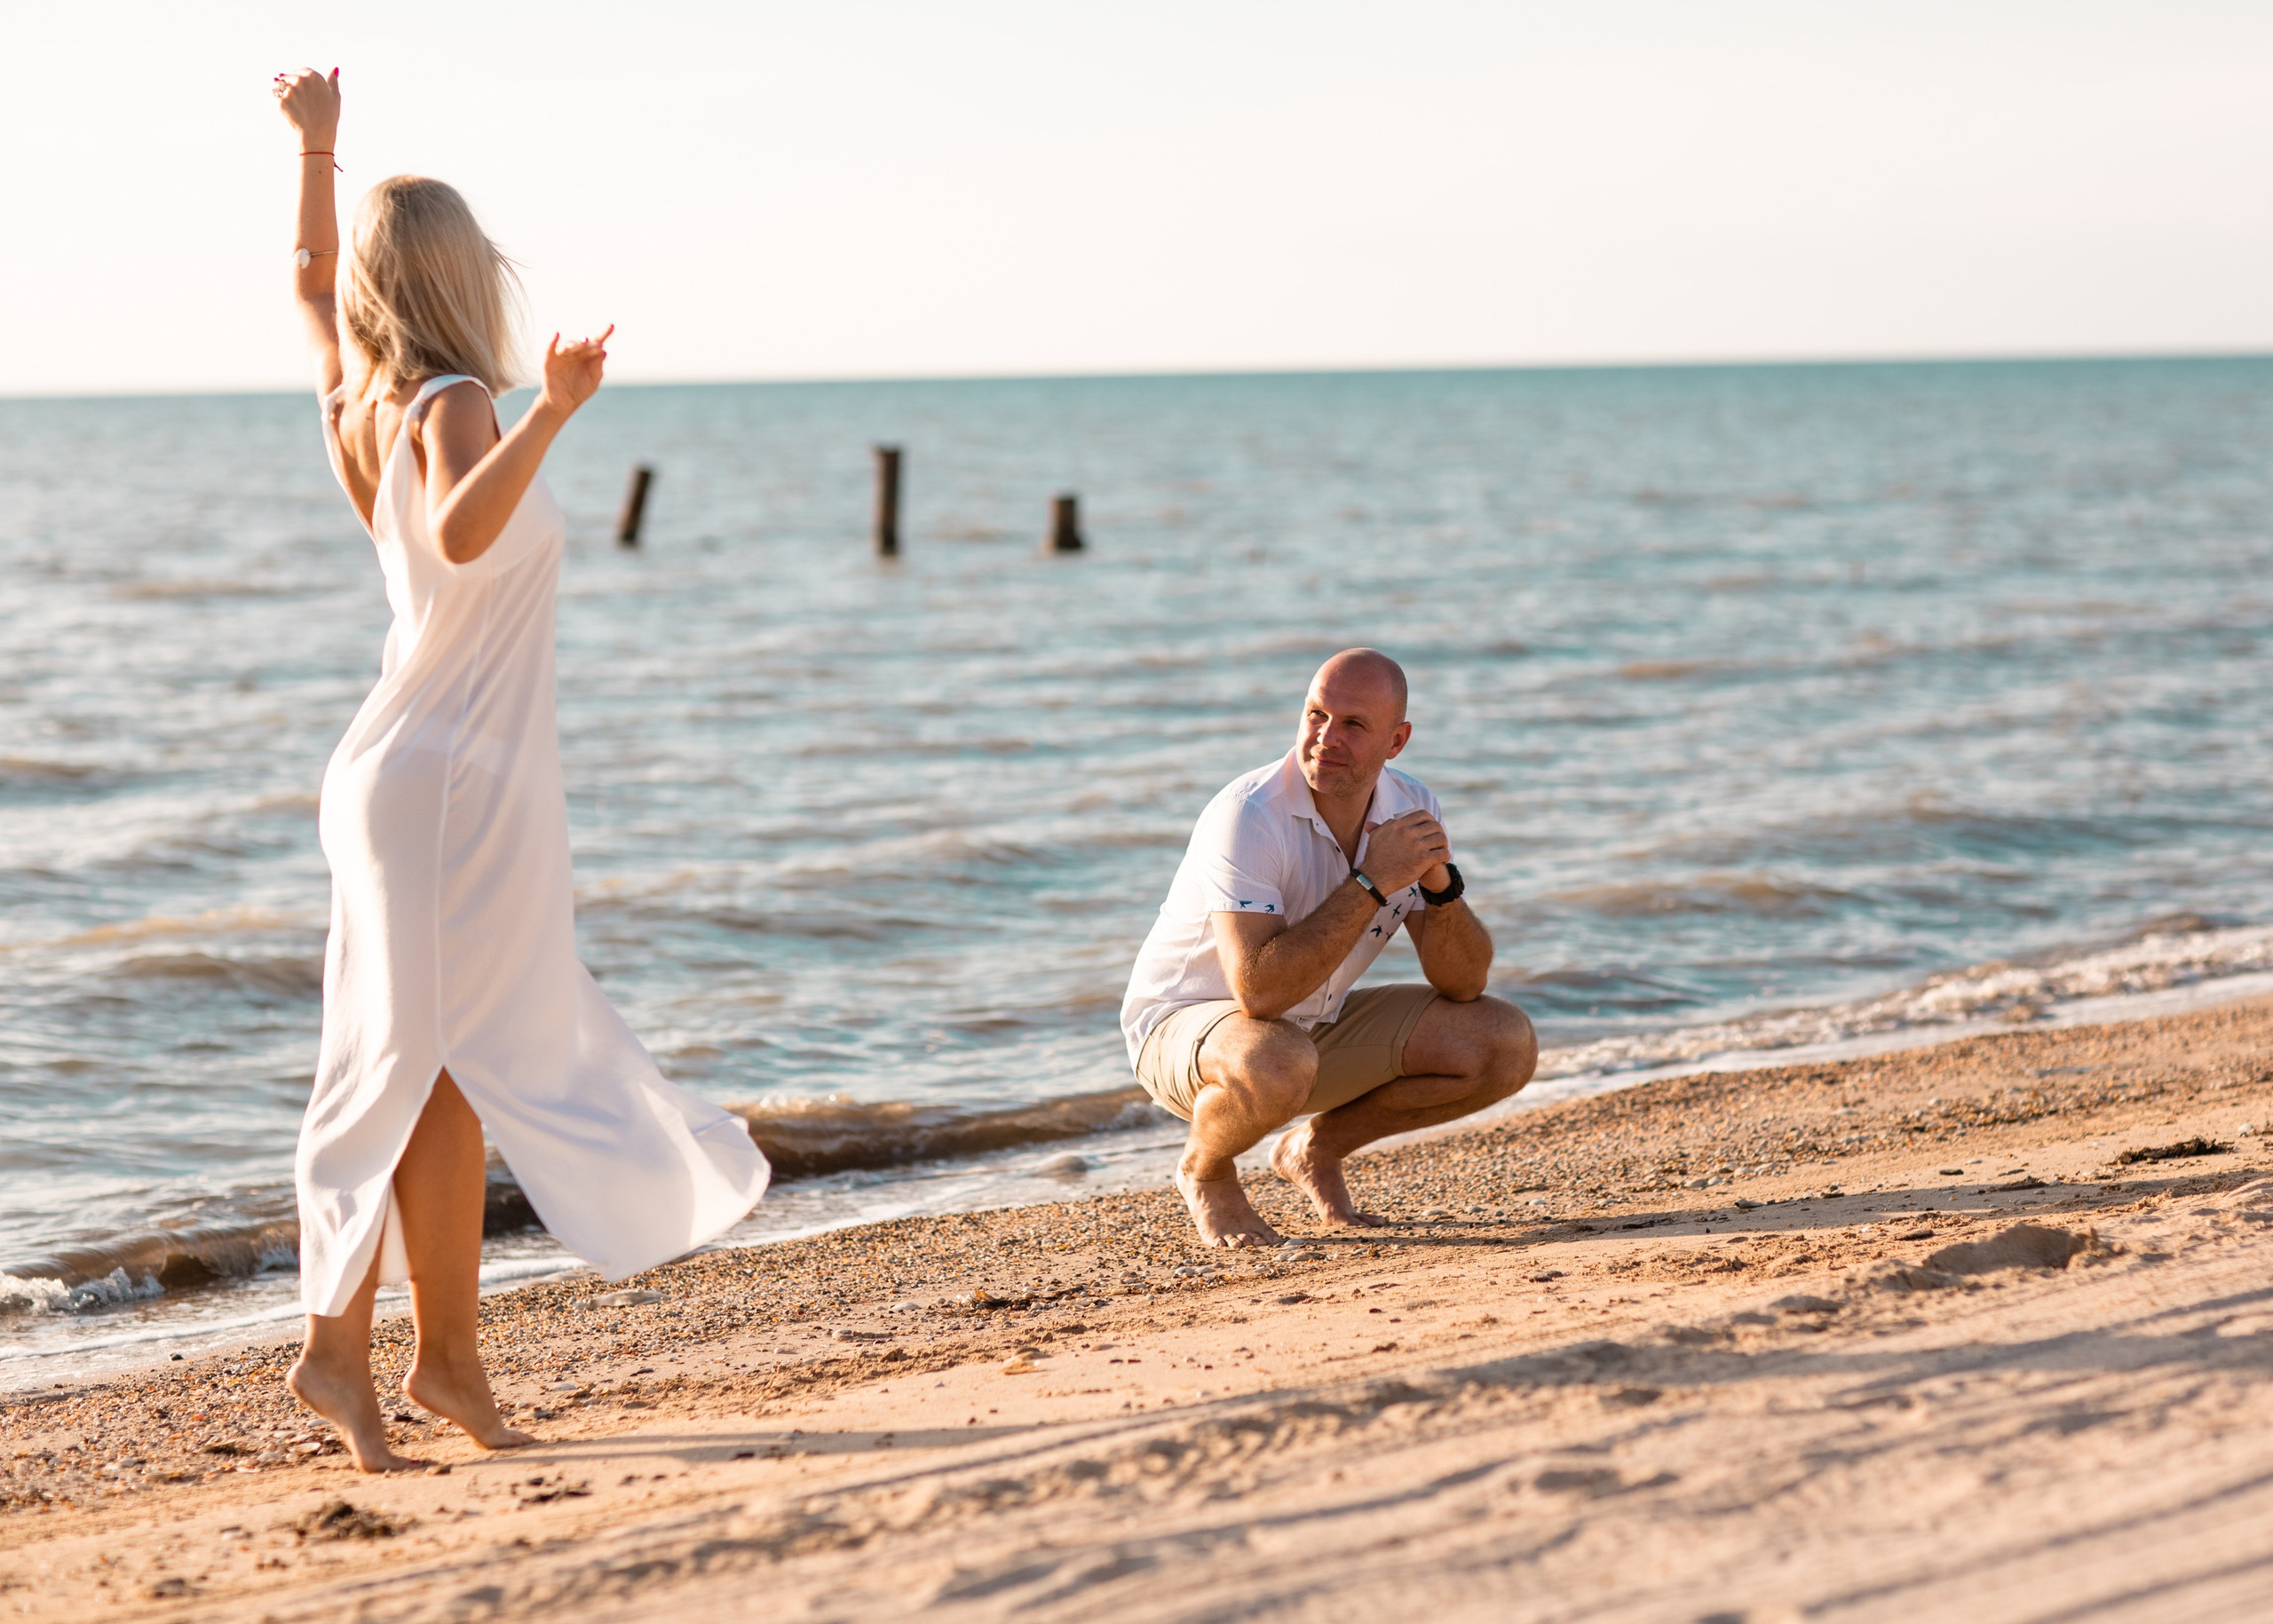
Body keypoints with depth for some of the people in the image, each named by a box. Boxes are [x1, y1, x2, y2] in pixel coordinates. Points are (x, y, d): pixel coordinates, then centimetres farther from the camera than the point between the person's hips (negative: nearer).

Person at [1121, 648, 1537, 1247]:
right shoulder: (1248, 817, -28)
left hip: (1321, 1025, 6)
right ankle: (1206, 1171, -5)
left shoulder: (1410, 811, -9)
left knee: (1505, 1045, -9)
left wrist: (1440, 885, -28)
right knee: (1276, 1064, -41)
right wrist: (1372, 882, -36)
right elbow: (1259, 992, -38)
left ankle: (1316, 1148, 10)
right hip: (1186, 1026, -6)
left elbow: (1463, 986, -9)